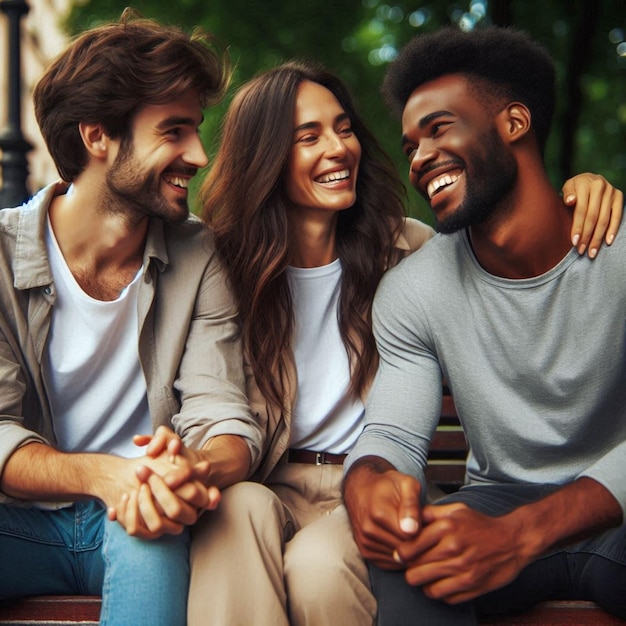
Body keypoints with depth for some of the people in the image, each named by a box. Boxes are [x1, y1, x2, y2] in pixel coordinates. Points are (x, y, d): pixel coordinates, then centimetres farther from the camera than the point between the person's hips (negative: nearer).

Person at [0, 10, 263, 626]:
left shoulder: (200, 258, -2)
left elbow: (225, 419, -8)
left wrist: (194, 472, -32)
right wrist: (100, 473, -32)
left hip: (135, 525, 0)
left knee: (155, 534, -34)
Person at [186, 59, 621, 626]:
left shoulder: (406, 248, 3)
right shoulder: (233, 270, 2)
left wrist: (576, 196, -9)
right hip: (272, 486, 0)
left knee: (318, 563, -32)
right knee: (239, 508, -34)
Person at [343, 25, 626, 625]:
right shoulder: (410, 292, 1)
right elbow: (393, 434, -3)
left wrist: (518, 534, -34)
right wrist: (370, 482, -30)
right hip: (499, 501, 2)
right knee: (408, 550, -32)